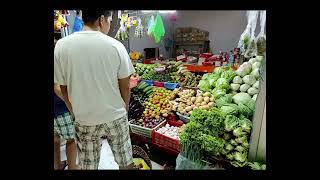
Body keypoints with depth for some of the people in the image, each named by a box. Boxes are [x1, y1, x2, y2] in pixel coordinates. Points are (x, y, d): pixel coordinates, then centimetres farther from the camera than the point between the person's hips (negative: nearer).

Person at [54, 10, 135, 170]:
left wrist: (77, 112, 15)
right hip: (116, 117, -1)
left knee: (88, 165, 21)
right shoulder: (116, 46, -11)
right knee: (125, 162, 19)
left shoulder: (61, 45, -7)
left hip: (84, 121, 2)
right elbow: (125, 87, -6)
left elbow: (63, 89, 0)